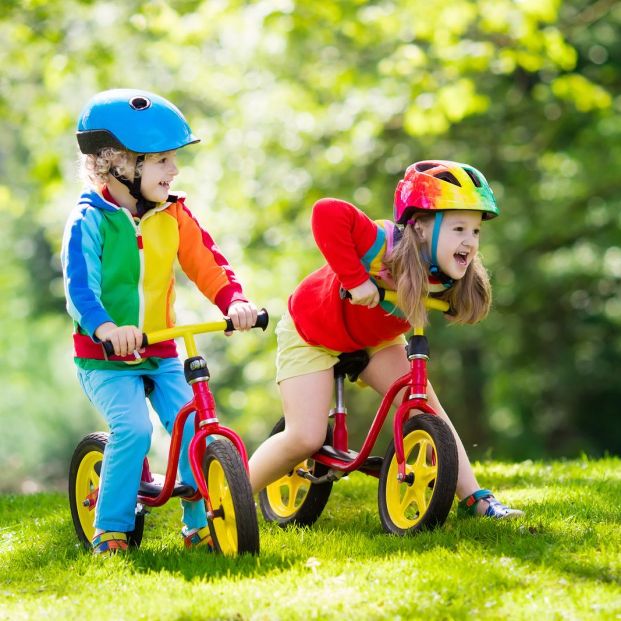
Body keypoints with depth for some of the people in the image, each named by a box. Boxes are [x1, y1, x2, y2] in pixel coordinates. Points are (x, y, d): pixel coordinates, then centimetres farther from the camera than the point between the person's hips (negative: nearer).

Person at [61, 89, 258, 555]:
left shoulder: (173, 214, 4)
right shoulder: (90, 220, -13)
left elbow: (206, 263, -1)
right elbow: (80, 286, -24)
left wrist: (235, 301, -22)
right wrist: (106, 328, -43)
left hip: (161, 353, 5)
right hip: (105, 358, -5)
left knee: (192, 425, -10)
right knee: (133, 428, -24)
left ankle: (199, 523, 7)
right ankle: (110, 528, -8)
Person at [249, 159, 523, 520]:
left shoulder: (449, 275, -20)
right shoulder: (385, 247, -40)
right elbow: (327, 213, -55)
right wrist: (355, 280, -49)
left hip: (373, 340, 6)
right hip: (310, 336, -6)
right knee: (306, 438, -14)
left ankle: (474, 499, -5)